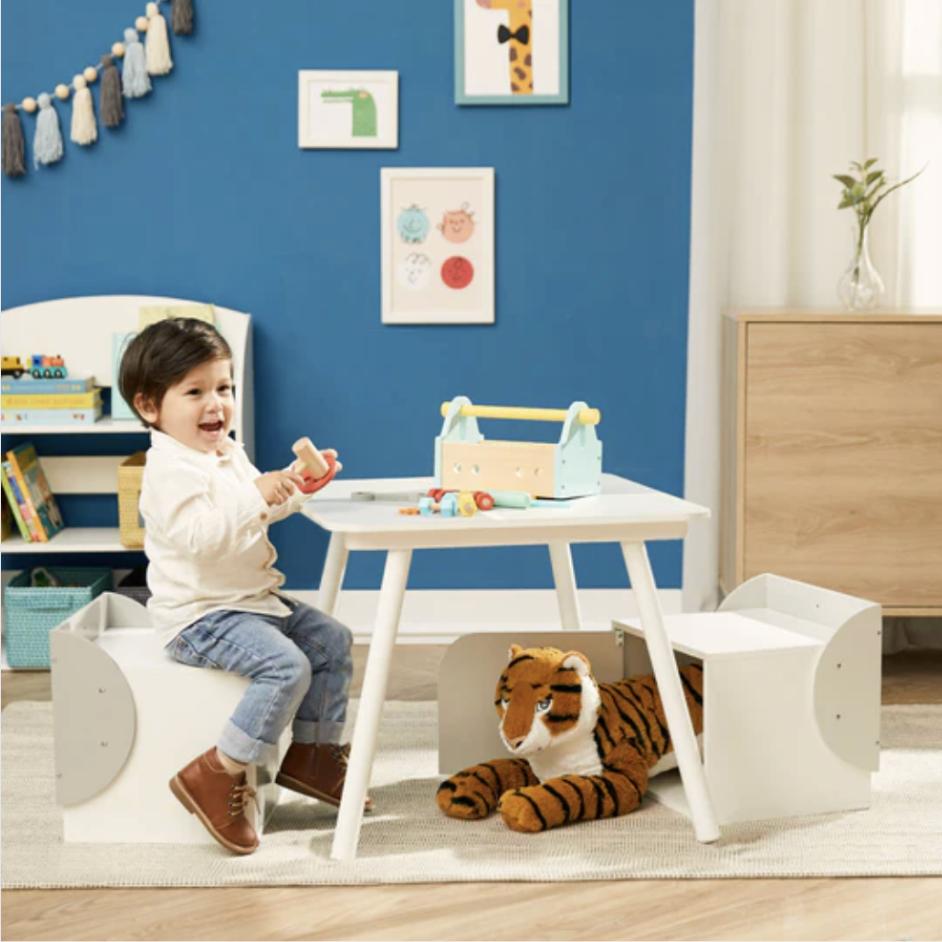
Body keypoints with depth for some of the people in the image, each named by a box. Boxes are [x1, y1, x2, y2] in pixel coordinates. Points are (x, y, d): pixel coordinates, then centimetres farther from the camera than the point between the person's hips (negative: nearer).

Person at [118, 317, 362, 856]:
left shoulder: (228, 454, 12)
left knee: (334, 640, 12)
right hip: (200, 615, -10)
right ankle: (218, 776, -19)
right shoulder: (171, 468, -19)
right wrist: (255, 495, -37)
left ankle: (314, 751, 20)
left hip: (253, 599, 10)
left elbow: (261, 513, 26)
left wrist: (297, 486, 9)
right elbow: (196, 536, -33)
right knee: (287, 665, -27)